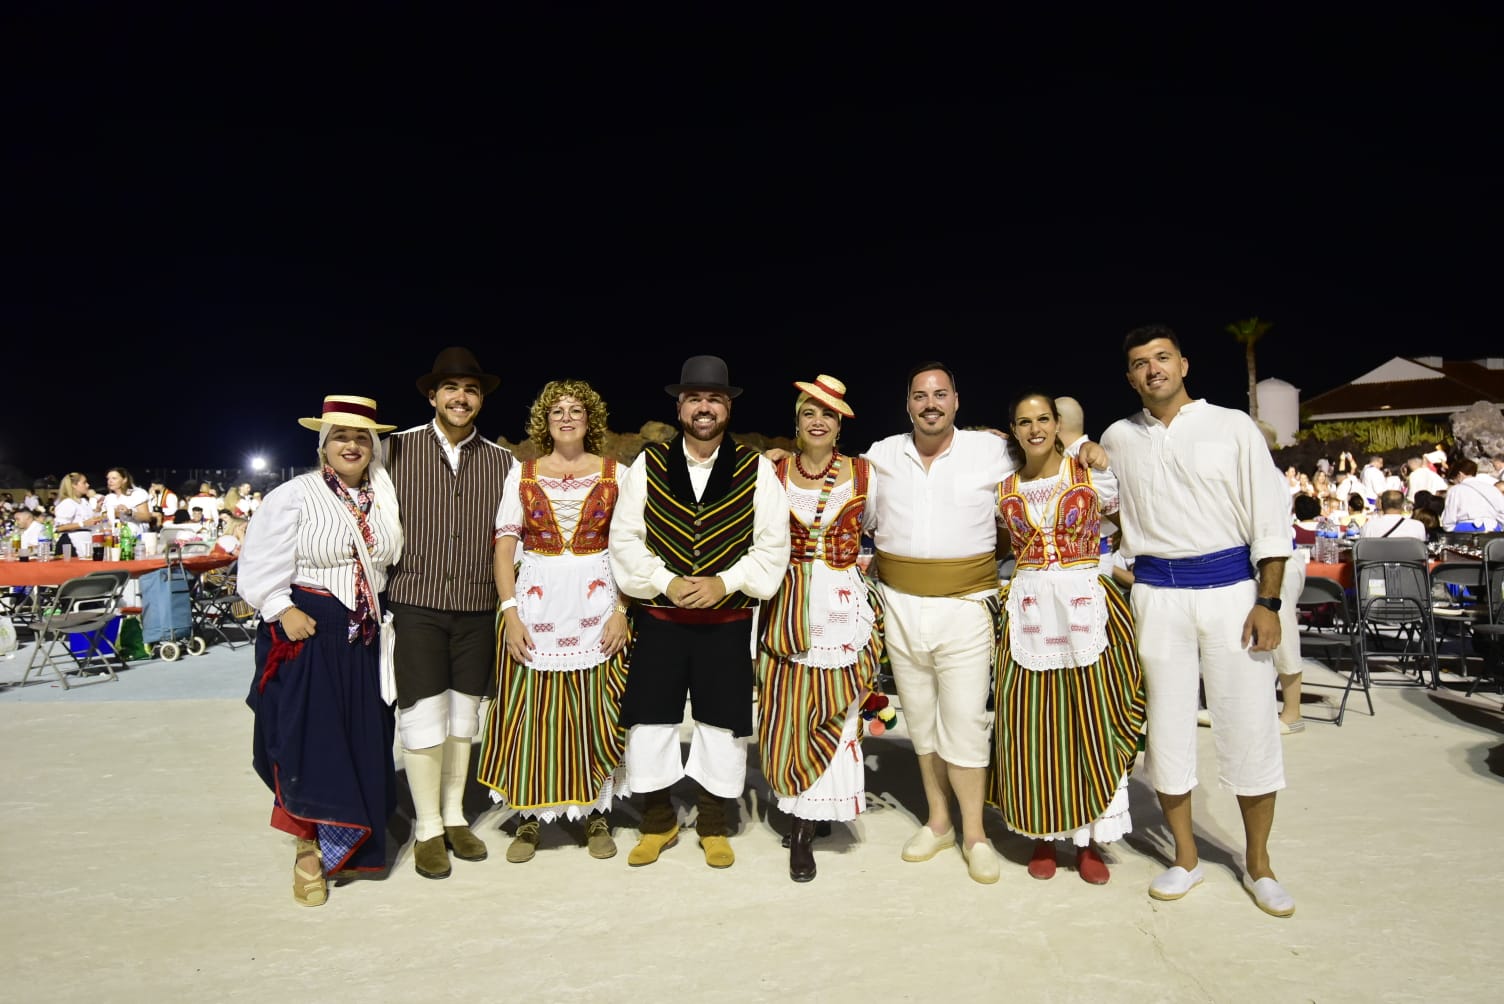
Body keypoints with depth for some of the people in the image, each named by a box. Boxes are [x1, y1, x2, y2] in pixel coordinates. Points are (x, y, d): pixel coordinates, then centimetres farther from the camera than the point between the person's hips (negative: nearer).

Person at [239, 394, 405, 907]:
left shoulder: (385, 497, 7)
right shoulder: (295, 496, -5)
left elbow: (399, 557, 14)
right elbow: (261, 564, -6)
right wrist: (283, 611, -14)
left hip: (367, 635, 4)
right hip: (309, 633, -4)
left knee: (363, 743, 10)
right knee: (311, 743, -3)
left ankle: (350, 839, 28)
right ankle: (309, 848, 13)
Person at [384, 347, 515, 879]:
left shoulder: (501, 460, 6)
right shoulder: (397, 449, -1)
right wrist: (377, 594, -1)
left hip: (477, 608, 3)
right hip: (416, 603, -2)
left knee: (464, 715, 12)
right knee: (424, 716, 1)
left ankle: (454, 816, 27)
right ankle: (428, 829, 16)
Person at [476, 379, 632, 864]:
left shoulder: (614, 473, 4)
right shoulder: (522, 473, 5)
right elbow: (504, 545, 2)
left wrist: (621, 610, -7)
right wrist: (510, 612, -7)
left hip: (596, 603, 0)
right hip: (537, 602, 1)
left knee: (595, 712, 4)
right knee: (530, 711, 4)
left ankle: (596, 814, 20)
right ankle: (530, 818, 19)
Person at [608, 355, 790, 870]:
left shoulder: (756, 469, -1)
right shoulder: (648, 465, 1)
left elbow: (772, 546, -3)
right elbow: (625, 538, -1)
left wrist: (724, 582, -14)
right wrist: (666, 582, -13)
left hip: (728, 620, 0)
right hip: (659, 617, 1)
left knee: (723, 721, 8)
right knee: (650, 717, 7)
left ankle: (714, 825, 28)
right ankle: (658, 821, 28)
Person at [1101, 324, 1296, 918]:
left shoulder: (1232, 428, 1)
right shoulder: (1117, 439, 8)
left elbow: (1271, 519, 0)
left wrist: (1267, 603, -7)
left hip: (1231, 589, -2)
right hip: (1156, 596, 2)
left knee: (1251, 728, 3)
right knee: (1167, 729, 7)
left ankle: (1258, 862, 22)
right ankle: (1186, 857, 24)